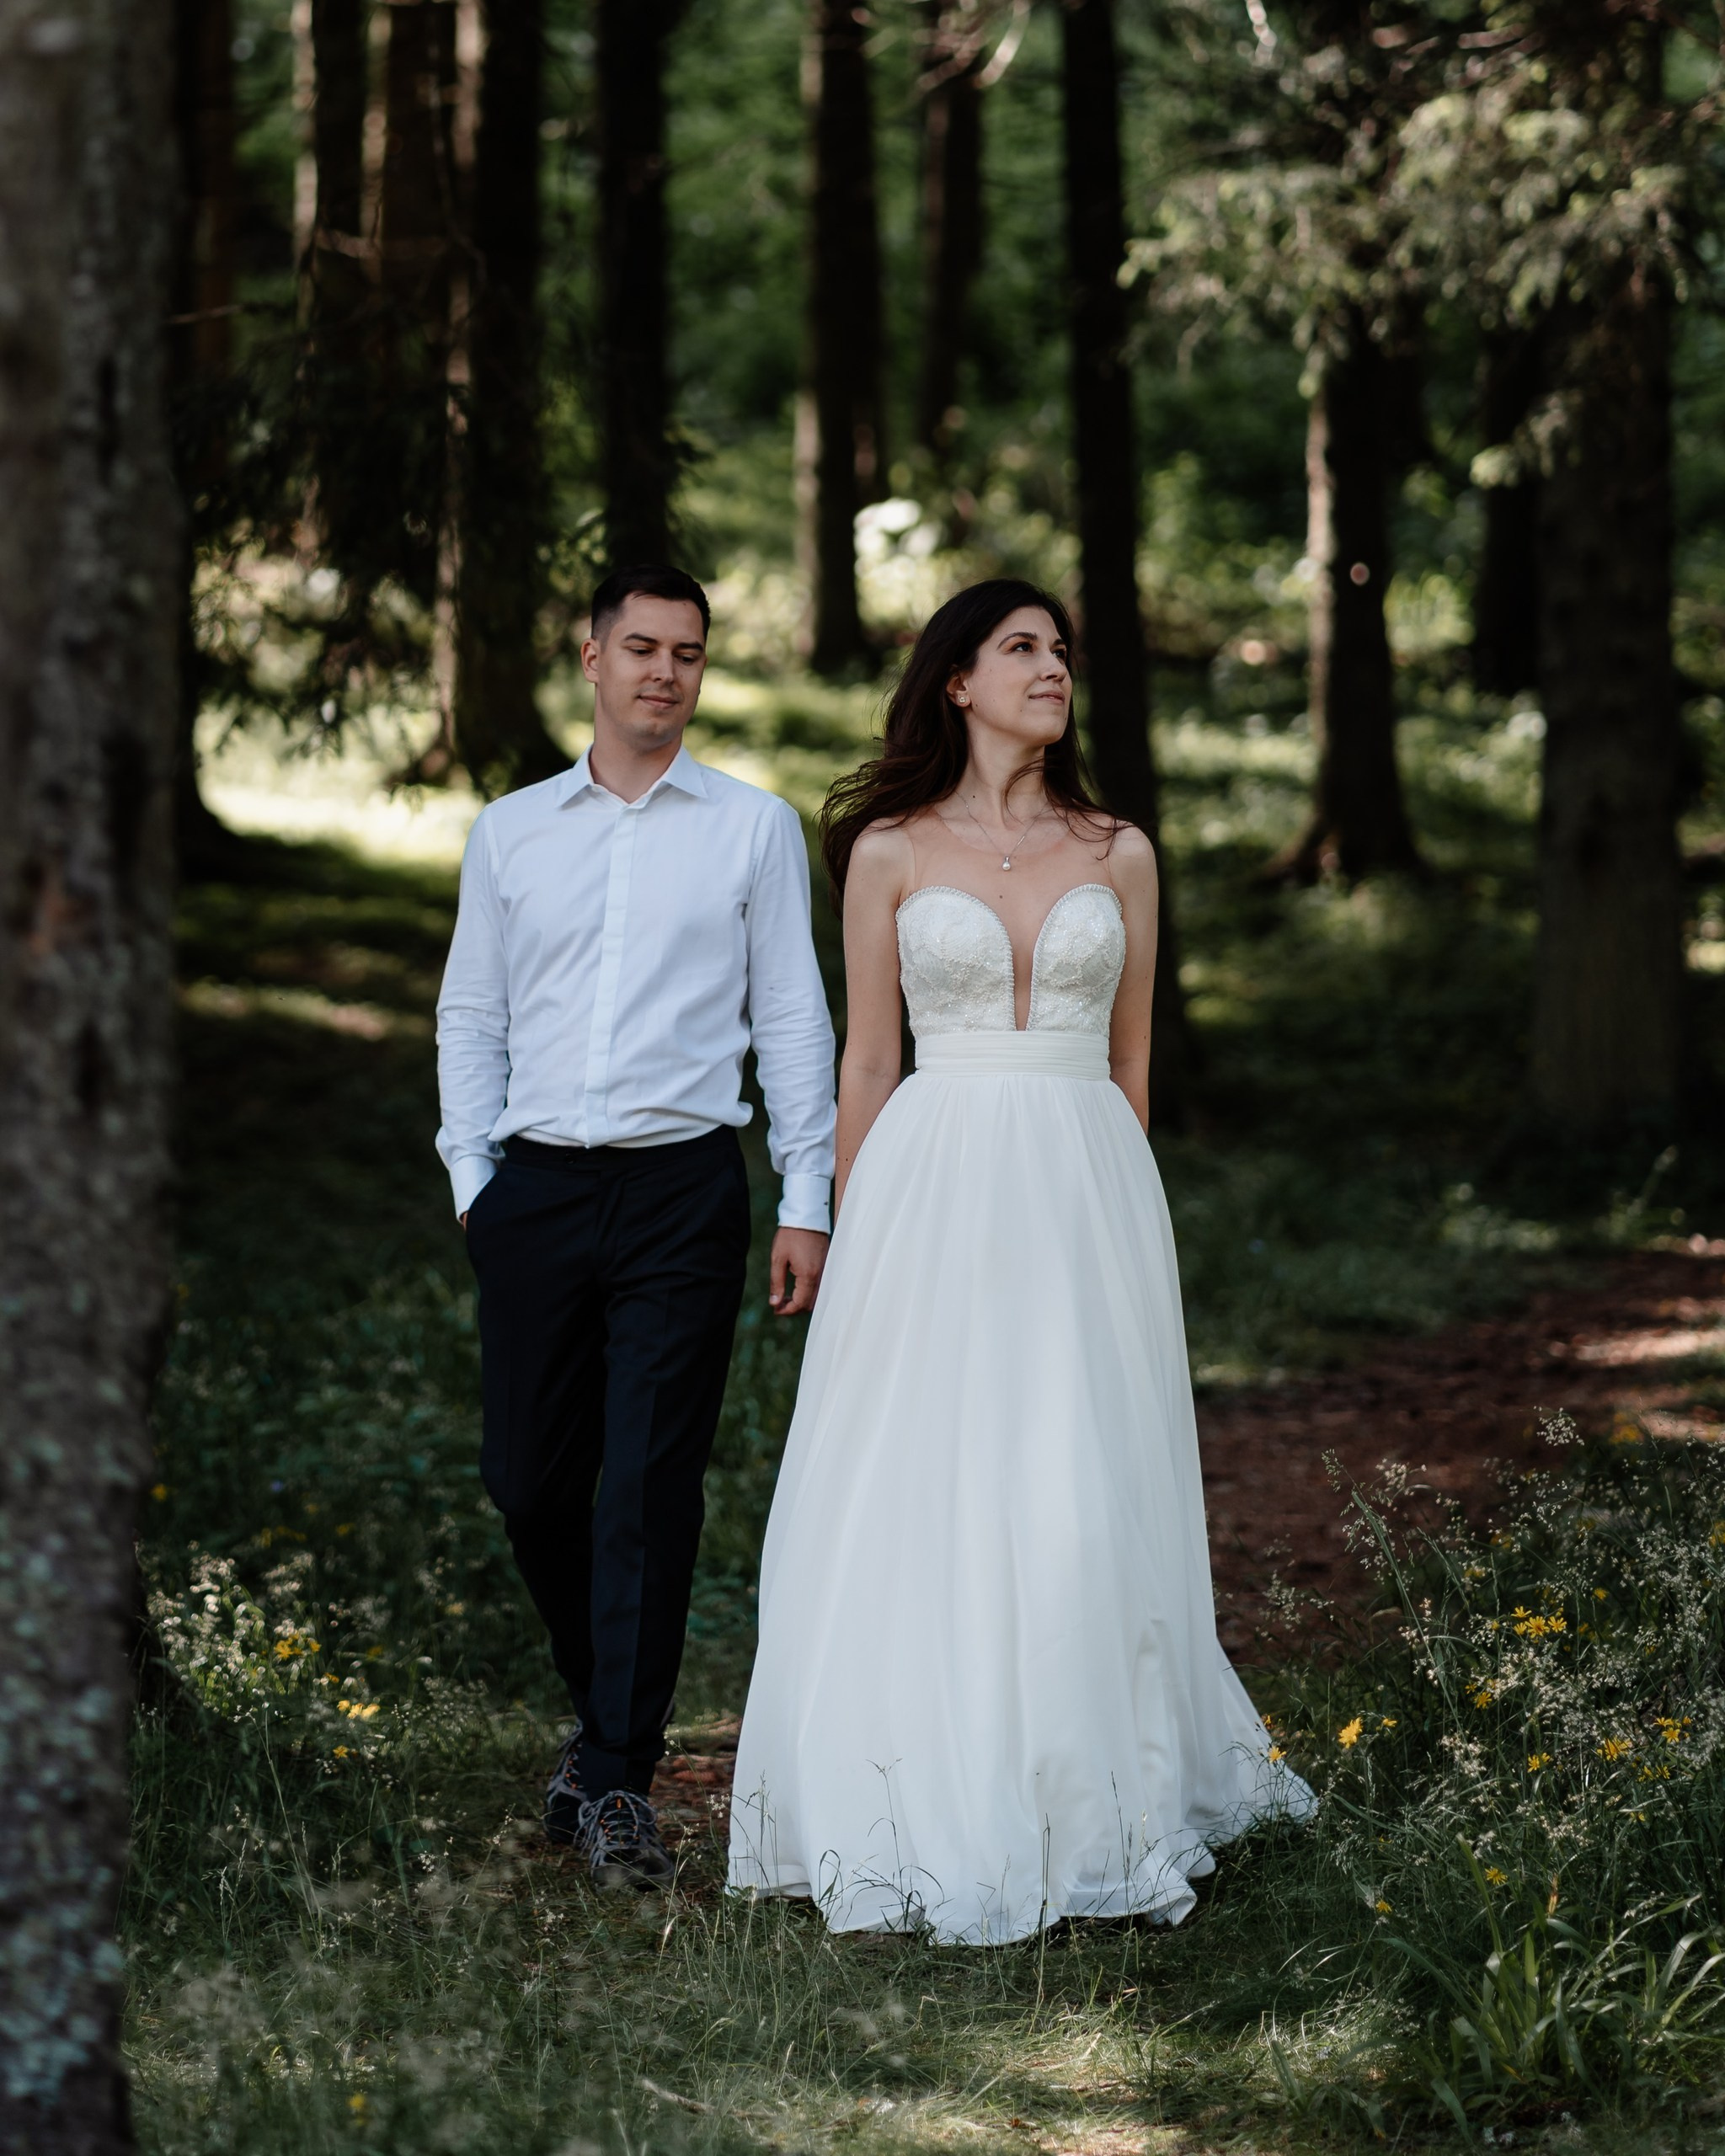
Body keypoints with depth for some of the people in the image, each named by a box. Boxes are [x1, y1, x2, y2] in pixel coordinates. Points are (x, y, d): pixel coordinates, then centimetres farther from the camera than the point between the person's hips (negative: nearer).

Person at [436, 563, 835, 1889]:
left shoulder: (754, 829, 7)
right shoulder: (510, 834, 12)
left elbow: (793, 1019, 6)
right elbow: (470, 1017, 15)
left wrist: (809, 1203, 1)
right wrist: (474, 1172, 5)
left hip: (684, 1190, -2)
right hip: (536, 1187, 3)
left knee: (651, 1489, -6)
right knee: (530, 1480, 6)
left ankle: (620, 1781, 0)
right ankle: (606, 1714, 28)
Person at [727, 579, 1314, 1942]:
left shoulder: (1120, 855, 8)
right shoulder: (890, 852, 4)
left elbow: (1130, 1059, 13)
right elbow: (867, 1060, 6)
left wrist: (1107, 1204, 11)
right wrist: (859, 1237, 4)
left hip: (1084, 1191, 1)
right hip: (932, 1195, -1)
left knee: (1083, 1505, -1)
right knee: (922, 1501, -1)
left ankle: (1090, 1808, 10)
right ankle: (930, 1816, 7)